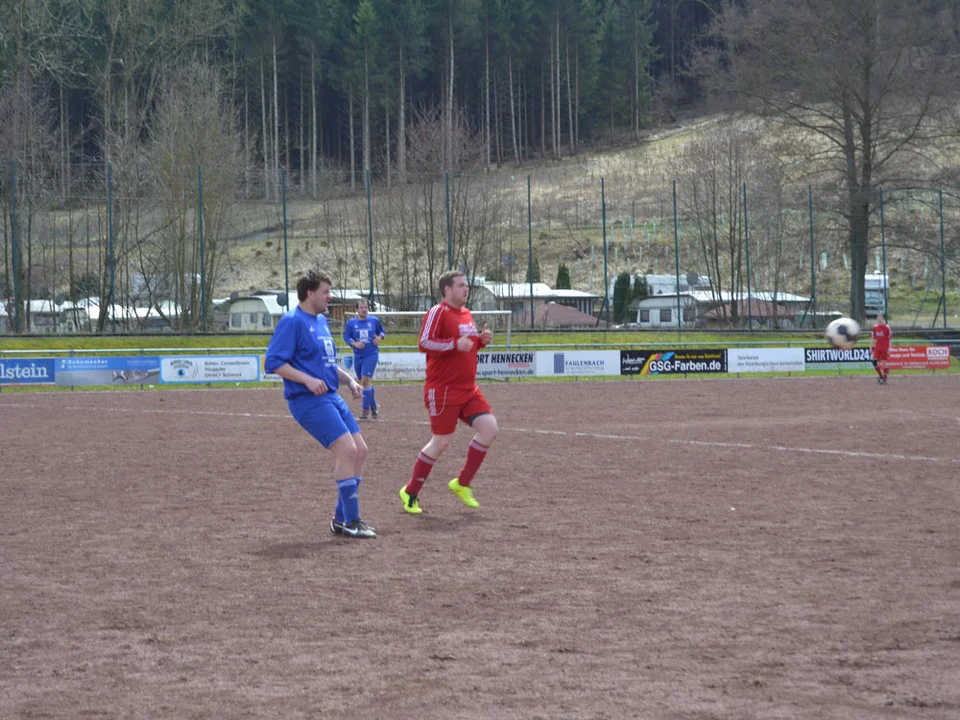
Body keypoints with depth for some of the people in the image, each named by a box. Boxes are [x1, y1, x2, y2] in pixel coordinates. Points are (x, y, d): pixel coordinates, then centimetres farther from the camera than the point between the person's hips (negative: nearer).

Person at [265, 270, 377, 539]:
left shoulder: (322, 322, 17)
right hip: (309, 400, -9)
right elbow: (273, 362, -17)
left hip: (331, 397, 9)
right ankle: (350, 523, -8)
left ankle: (342, 518, 16)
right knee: (348, 450, -17)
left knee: (360, 451, 6)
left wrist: (349, 379, 13)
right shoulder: (292, 322, -11)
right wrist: (307, 380, -23)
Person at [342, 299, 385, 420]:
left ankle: (366, 410, -13)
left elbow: (381, 331, 16)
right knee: (363, 382, 11)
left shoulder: (374, 320, 3)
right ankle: (374, 407, 30)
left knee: (366, 380, -16)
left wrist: (379, 338, -5)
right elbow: (346, 337, 1)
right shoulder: (351, 322, 2)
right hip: (358, 356, 3)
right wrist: (355, 344, -16)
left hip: (371, 355, -3)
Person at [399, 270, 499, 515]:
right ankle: (410, 493, 10)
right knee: (441, 442, -5)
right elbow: (424, 343, -20)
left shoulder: (466, 314, 15)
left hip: (468, 389, 8)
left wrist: (482, 340, 7)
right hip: (443, 391, -8)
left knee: (490, 429, -3)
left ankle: (462, 484, 9)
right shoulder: (438, 312, -11)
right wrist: (455, 344, -26)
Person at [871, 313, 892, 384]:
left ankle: (884, 379, 6)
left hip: (885, 348, -4)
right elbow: (873, 338, 15)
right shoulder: (875, 327, 8)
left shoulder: (887, 327, -6)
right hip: (877, 347, 4)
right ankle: (880, 376, 11)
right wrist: (871, 347, 11)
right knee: (874, 361, -7)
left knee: (885, 362, -2)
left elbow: (890, 338, -5)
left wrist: (889, 348, -10)